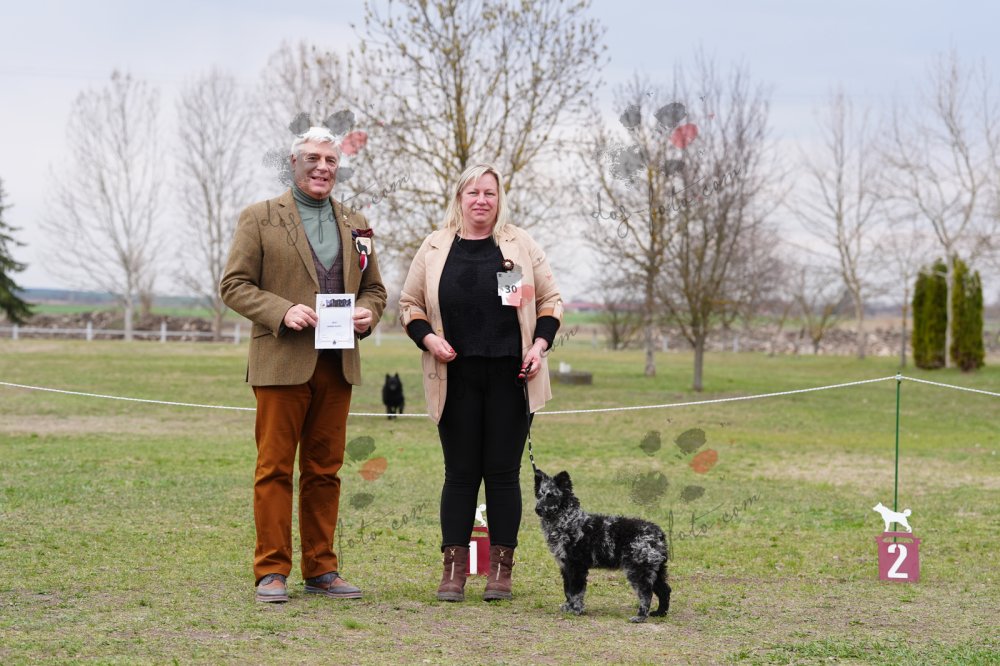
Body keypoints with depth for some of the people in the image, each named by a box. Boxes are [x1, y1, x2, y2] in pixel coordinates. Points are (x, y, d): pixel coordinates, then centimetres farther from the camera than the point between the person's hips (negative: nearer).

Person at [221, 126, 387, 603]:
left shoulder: (355, 225, 17)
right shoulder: (260, 218, 3)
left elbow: (374, 288, 22)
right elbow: (234, 285, -2)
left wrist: (367, 313, -1)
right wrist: (282, 311, -16)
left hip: (337, 365, 4)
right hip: (282, 363, -4)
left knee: (325, 471, 8)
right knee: (275, 469, -3)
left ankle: (321, 569, 15)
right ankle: (271, 572, 3)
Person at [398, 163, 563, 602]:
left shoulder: (521, 245, 5)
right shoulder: (434, 249, 6)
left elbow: (550, 301, 10)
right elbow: (410, 304, 11)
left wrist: (539, 345, -4)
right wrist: (429, 339, -6)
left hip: (510, 377, 0)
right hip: (457, 379, 0)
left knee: (503, 472, 2)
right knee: (460, 472, 2)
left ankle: (501, 569, 8)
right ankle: (454, 569, 5)